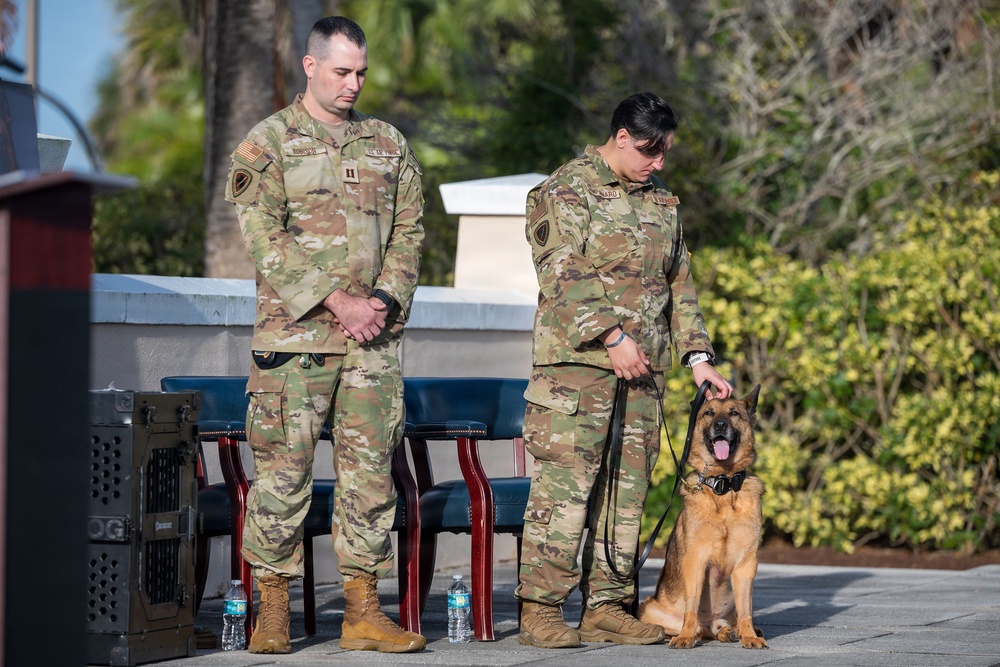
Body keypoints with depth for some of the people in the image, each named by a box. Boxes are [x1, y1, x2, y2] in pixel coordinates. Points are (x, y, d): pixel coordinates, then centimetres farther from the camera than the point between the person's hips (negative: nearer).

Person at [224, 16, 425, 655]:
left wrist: (383, 300, -5)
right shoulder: (267, 144, 0)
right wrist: (338, 302, -14)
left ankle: (364, 612, 8)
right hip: (296, 333, -4)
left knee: (370, 469, 4)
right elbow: (267, 238, -8)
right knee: (284, 470, -3)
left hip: (375, 337, 4)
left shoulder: (389, 144, 14)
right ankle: (273, 610, 4)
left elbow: (409, 230, 12)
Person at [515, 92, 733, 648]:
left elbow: (680, 287, 20)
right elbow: (563, 275, -12)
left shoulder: (662, 201, 18)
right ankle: (540, 609, -8)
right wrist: (611, 336, -18)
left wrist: (698, 357, 10)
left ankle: (606, 606, 12)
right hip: (577, 362, -7)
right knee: (565, 486, -10)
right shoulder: (568, 190, -3)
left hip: (643, 370, 7)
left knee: (628, 488, 6)